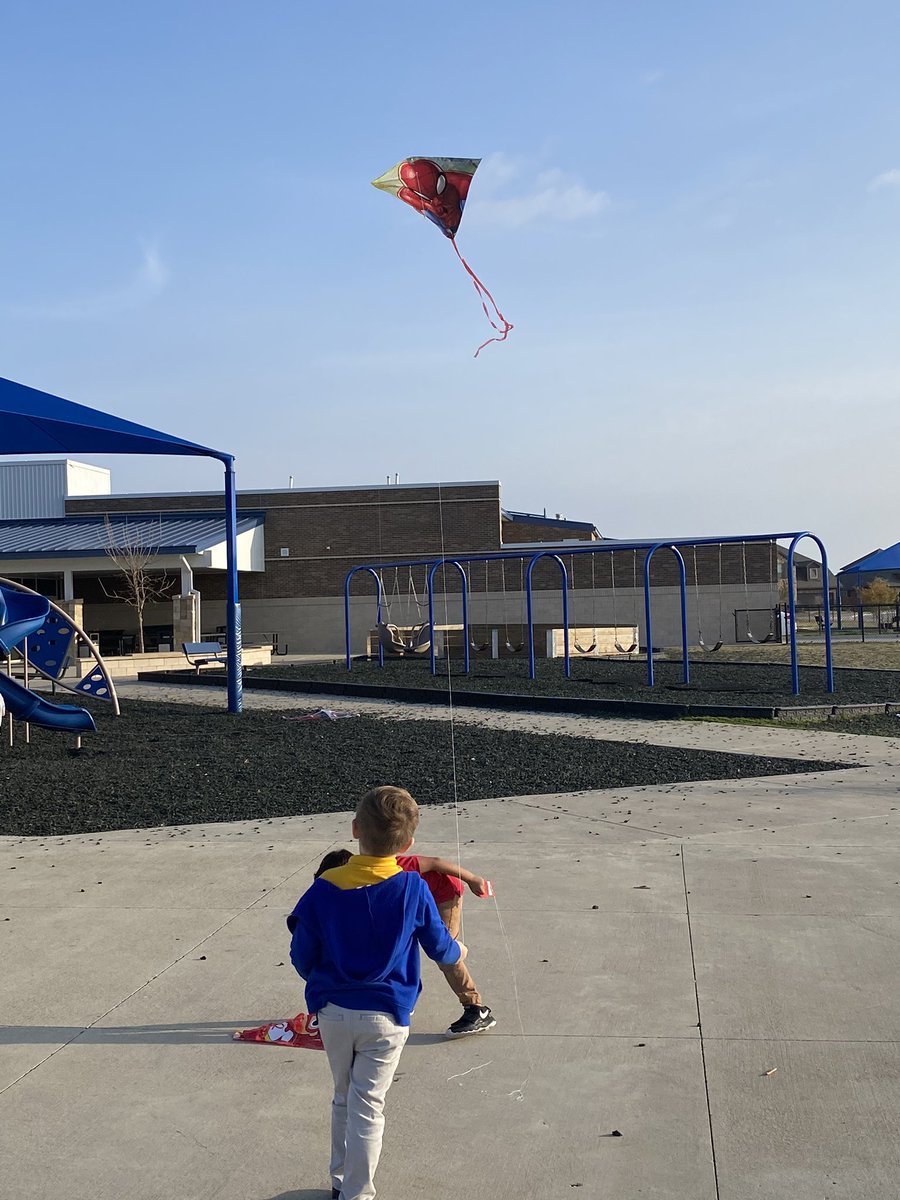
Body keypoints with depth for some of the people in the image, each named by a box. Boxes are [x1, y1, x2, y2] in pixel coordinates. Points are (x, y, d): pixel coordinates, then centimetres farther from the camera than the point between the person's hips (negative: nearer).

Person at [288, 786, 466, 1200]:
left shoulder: (325, 889, -13)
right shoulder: (413, 889, -15)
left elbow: (302, 956, -3)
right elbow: (439, 947, 0)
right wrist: (457, 950, 24)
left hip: (333, 1011, 2)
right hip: (386, 1015, -2)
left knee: (343, 1099, 21)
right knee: (367, 1107, 6)